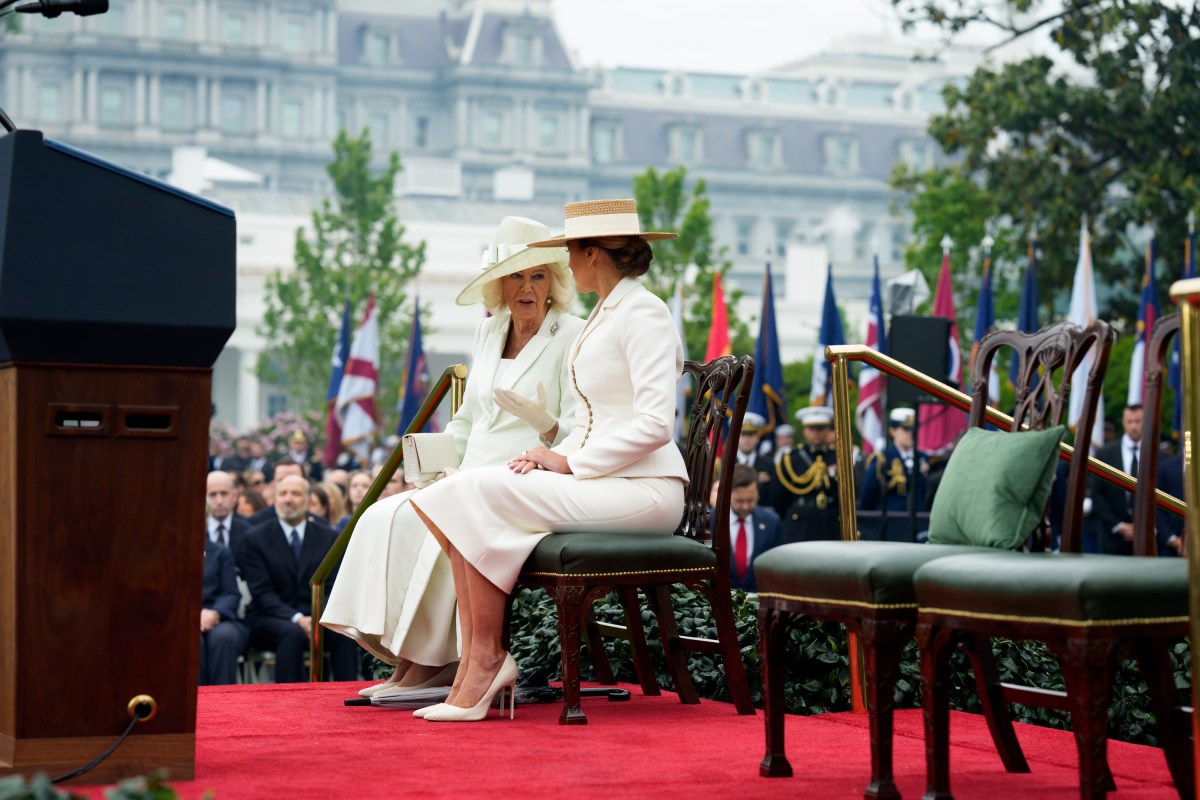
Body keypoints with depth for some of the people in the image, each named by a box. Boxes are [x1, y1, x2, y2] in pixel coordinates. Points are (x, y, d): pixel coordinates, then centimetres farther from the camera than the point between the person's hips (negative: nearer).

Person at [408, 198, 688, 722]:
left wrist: (569, 462, -15)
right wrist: (556, 456, 3)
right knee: (464, 497, -10)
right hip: (597, 479, 9)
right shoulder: (604, 316, 22)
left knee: (483, 494, -22)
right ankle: (476, 664, -16)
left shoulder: (641, 312, -9)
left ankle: (485, 659, -14)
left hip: (643, 488, -9)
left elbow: (654, 424, -19)